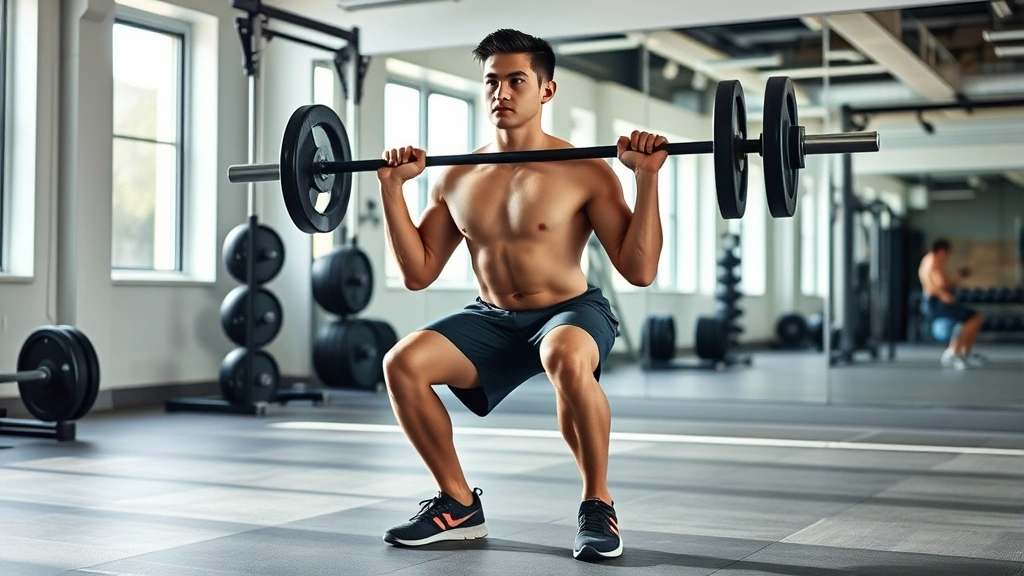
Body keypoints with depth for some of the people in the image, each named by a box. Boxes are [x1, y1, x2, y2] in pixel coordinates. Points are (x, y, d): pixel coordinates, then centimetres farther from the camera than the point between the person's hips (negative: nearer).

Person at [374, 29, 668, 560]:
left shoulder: (585, 171, -12)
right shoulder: (457, 180, 3)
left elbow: (640, 271, -15)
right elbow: (418, 273, 5)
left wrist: (646, 178, -23)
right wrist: (392, 189, 1)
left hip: (571, 312, -5)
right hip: (492, 319, 5)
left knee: (567, 360, -40)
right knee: (402, 363, -19)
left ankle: (598, 503, -17)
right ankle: (459, 505, 0)